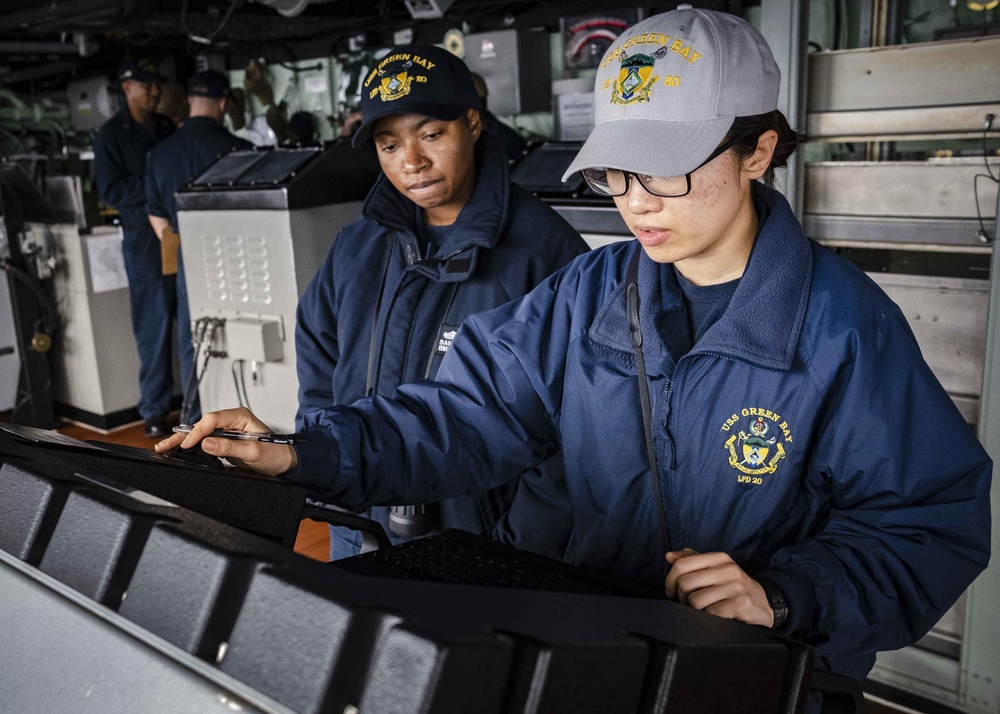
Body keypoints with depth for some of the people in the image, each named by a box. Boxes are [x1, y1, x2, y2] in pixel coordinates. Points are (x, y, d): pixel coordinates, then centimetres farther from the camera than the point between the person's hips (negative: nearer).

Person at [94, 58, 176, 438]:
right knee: (154, 327, -2)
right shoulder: (111, 134, 0)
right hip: (145, 238, -4)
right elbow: (110, 190, -7)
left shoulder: (166, 127, 15)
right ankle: (154, 410, 8)